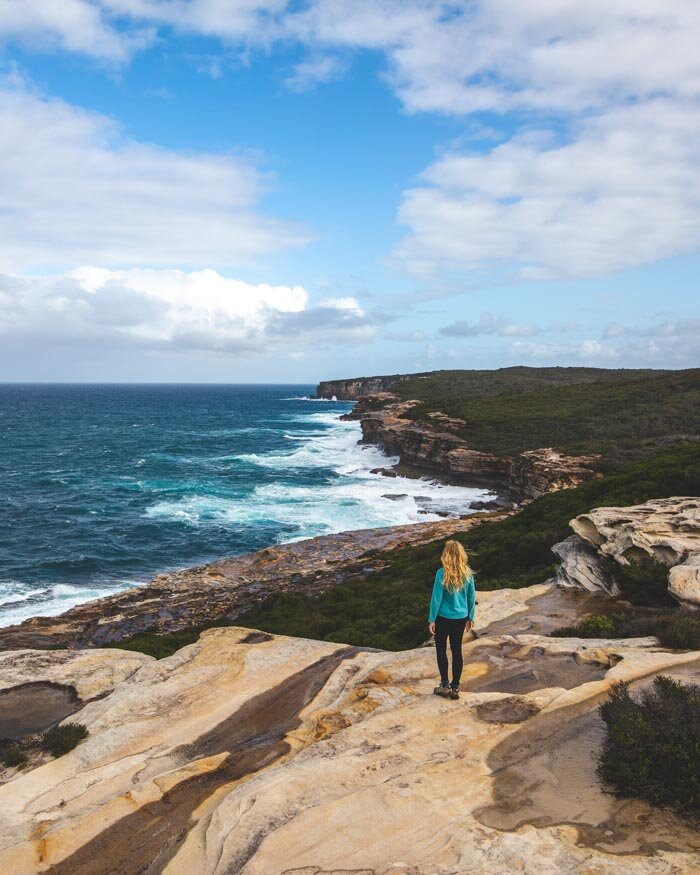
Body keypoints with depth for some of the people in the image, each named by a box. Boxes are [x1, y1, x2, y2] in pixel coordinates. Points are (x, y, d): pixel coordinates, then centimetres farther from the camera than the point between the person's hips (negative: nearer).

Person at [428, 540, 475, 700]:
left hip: (443, 618, -4)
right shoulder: (467, 574, -4)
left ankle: (445, 685, 14)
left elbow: (436, 598, -14)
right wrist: (470, 618, 15)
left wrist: (431, 619, -4)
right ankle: (455, 688, 17)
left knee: (441, 650, 12)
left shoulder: (442, 574, -18)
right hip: (461, 618, 4)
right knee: (457, 651, 11)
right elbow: (472, 597, 3)